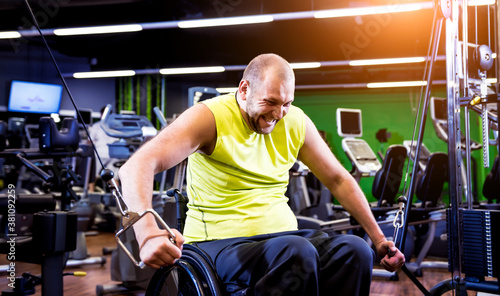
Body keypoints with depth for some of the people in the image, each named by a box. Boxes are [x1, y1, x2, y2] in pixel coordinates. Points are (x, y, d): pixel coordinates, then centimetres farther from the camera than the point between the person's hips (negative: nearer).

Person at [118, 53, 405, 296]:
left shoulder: (296, 122, 5)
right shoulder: (210, 117, -11)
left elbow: (338, 179, 15)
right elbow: (137, 167, -23)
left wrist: (379, 238, 12)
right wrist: (148, 233, -41)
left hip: (282, 235, 6)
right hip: (220, 242, -5)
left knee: (356, 250, -21)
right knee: (297, 253, -35)